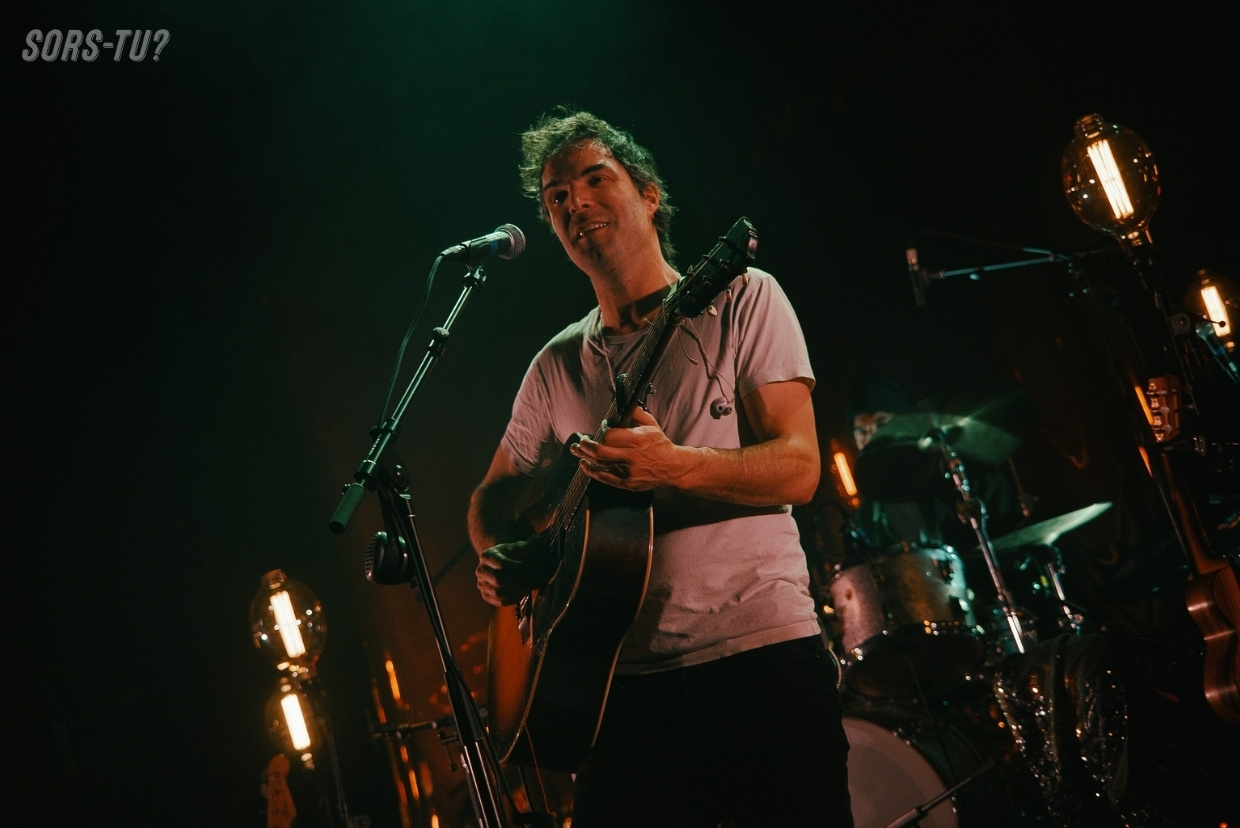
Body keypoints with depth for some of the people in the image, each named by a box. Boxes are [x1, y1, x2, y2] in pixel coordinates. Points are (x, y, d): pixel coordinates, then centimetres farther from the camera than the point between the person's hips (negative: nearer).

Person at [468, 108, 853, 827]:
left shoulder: (739, 299, 3)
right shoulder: (557, 367, 15)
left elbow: (798, 469, -5)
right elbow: (495, 494, 25)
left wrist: (673, 467, -22)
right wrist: (501, 560, 1)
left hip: (763, 652, -3)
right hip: (629, 679, 3)